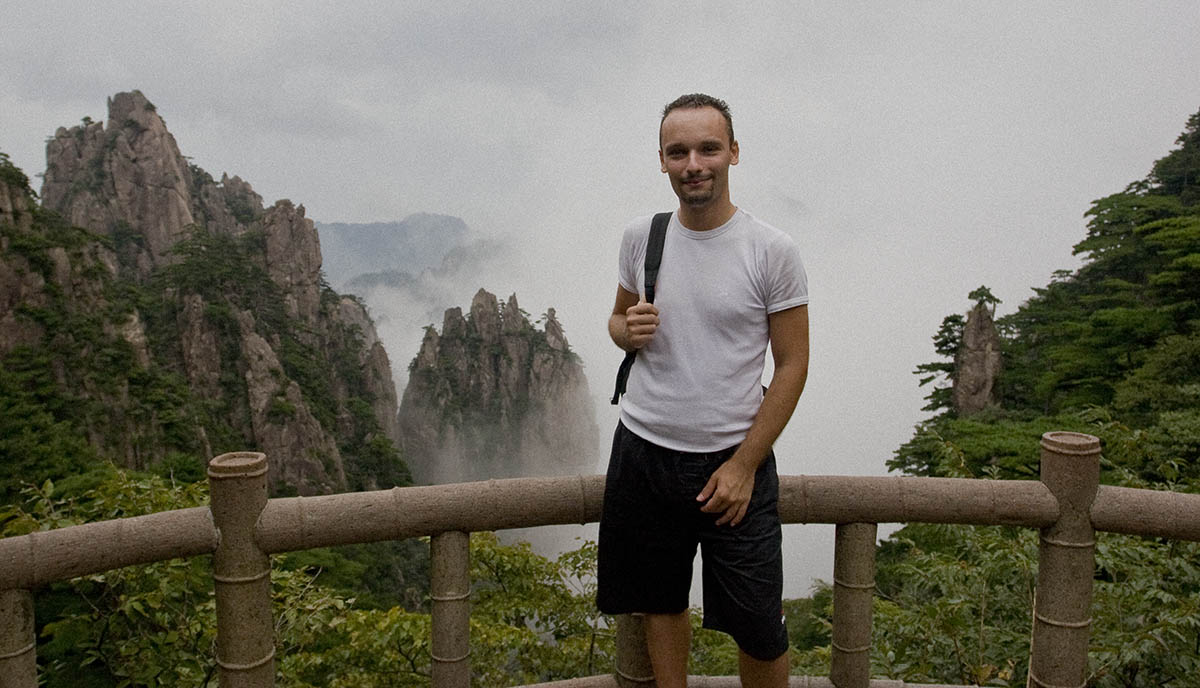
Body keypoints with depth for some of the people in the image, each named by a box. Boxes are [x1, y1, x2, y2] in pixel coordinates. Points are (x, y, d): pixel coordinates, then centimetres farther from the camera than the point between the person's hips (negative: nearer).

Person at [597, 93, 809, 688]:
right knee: (661, 602, 17)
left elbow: (792, 366, -6)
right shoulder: (640, 236, 2)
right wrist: (628, 331, -10)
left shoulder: (773, 251, -9)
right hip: (643, 451, 3)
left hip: (733, 459, -3)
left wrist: (744, 465, -10)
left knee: (757, 627, 3)